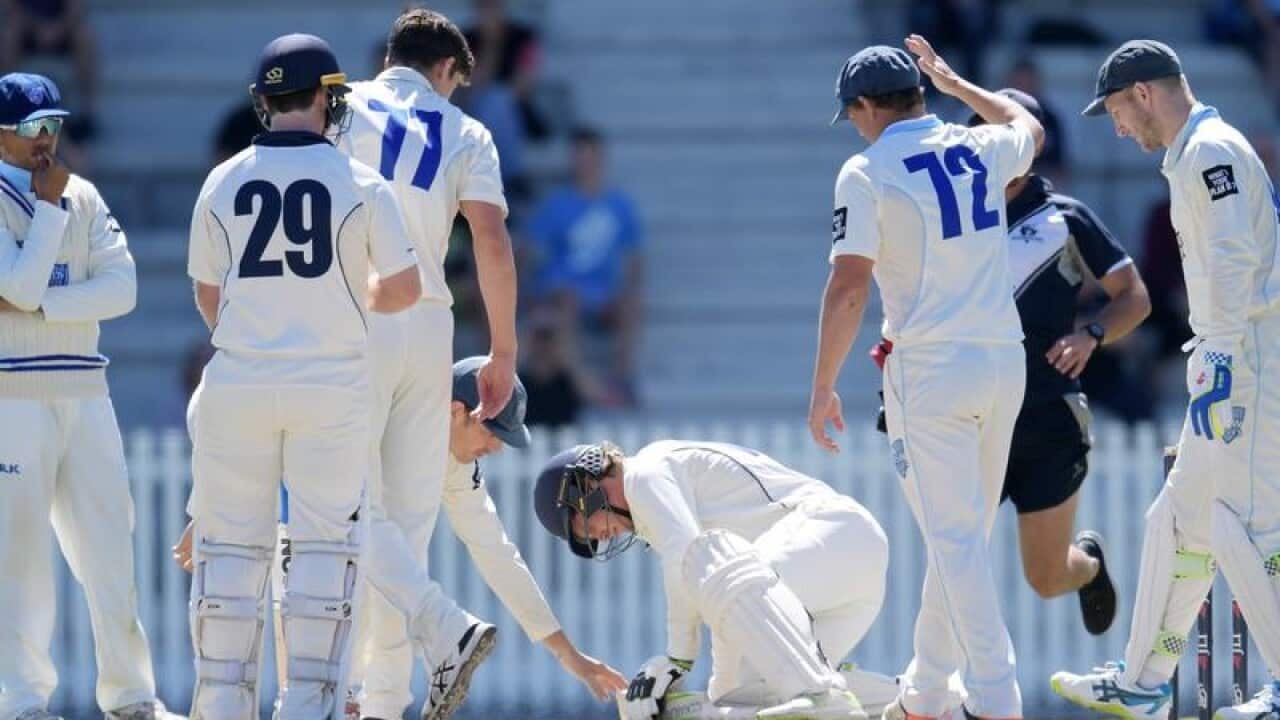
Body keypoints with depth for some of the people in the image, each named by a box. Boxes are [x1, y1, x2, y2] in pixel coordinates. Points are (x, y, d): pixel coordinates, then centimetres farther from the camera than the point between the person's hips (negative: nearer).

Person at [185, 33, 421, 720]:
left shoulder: (223, 182, 2)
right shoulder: (360, 183, -4)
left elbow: (208, 296, 8)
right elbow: (404, 288, 0)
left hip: (239, 381, 2)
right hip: (332, 385, -1)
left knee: (231, 542, 6)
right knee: (324, 543, 4)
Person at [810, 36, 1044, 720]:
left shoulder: (867, 172, -8)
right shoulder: (980, 149, 8)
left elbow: (849, 286, -15)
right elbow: (1029, 126, 33)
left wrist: (823, 387, -9)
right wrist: (952, 81, 44)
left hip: (929, 370, -6)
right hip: (1004, 362, 6)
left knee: (954, 539, -6)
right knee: (963, 534, 15)